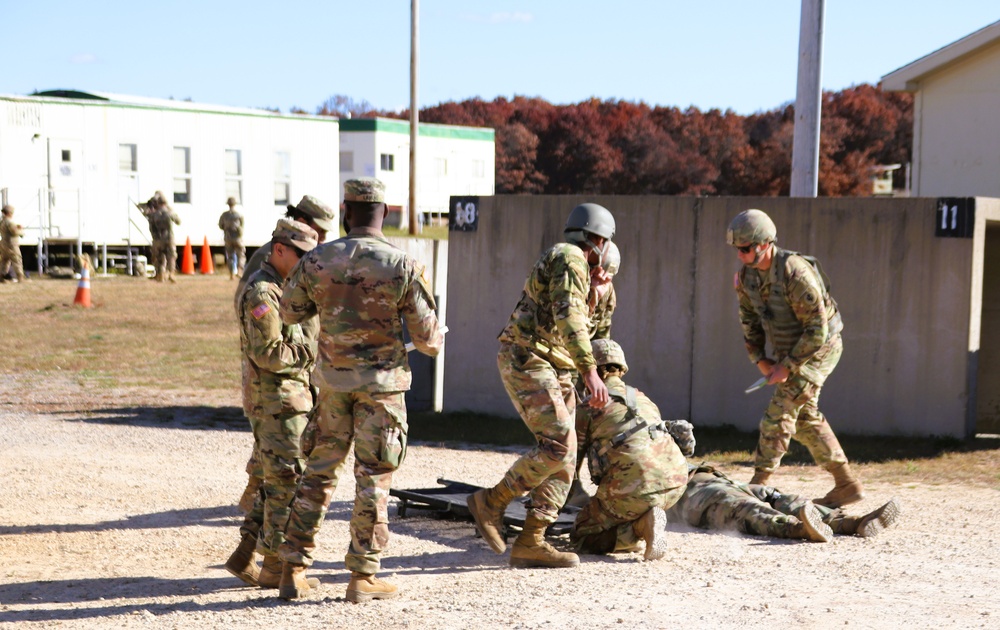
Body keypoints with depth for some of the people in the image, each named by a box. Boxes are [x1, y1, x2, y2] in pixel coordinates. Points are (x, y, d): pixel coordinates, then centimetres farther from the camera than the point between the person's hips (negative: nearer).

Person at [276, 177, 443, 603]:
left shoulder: (317, 261, -6)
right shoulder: (404, 267, -13)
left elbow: (289, 312, 8)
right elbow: (426, 337, -8)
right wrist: (435, 343, 15)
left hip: (333, 380, 3)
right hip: (381, 383, -3)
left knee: (319, 472, 13)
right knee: (373, 478, 5)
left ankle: (293, 570, 14)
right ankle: (363, 576, 9)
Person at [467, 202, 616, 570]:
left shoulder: (571, 263, 23)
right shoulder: (569, 258, -9)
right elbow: (568, 318, -24)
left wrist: (590, 288, 31)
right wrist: (590, 372, -30)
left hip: (554, 371, 10)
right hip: (527, 361, -10)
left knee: (566, 458, 1)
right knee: (558, 445, -20)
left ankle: (530, 542, -1)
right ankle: (493, 502, -6)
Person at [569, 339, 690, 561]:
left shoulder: (589, 408, 7)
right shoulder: (643, 400, 26)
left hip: (636, 485, -6)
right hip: (676, 482, 6)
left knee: (582, 536, 10)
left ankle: (641, 526, -11)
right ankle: (643, 521, 13)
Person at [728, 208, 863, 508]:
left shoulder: (795, 273, -31)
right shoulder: (747, 273, -7)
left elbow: (817, 330, -28)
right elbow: (749, 318, 9)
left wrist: (787, 366, -23)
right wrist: (759, 359, 0)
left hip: (820, 347, -9)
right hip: (789, 350, 9)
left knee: (780, 413, -13)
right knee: (805, 417, 14)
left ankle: (759, 483, -9)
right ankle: (847, 484, 21)